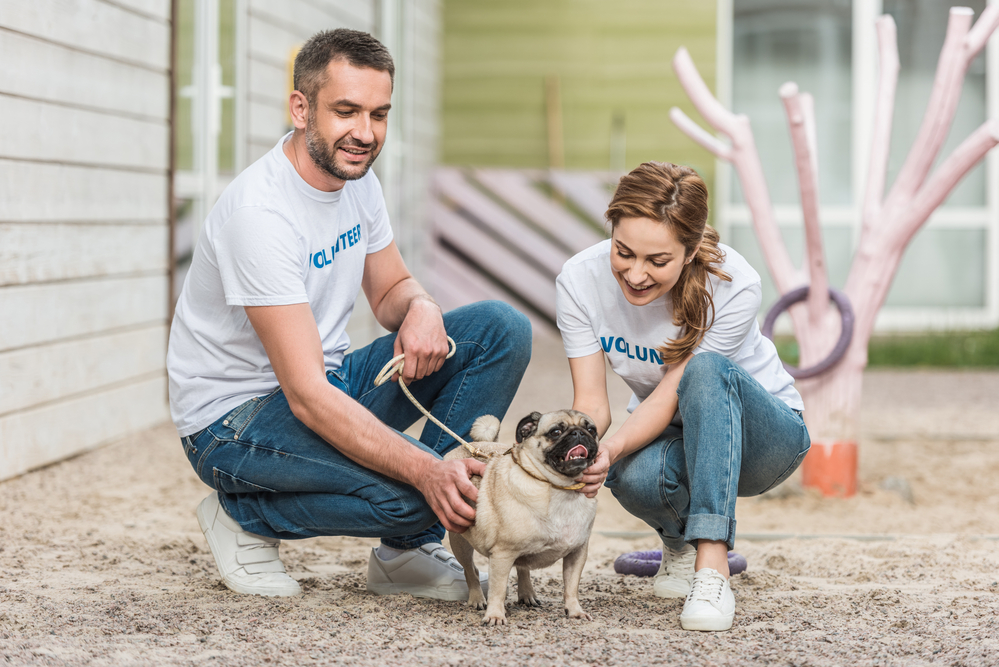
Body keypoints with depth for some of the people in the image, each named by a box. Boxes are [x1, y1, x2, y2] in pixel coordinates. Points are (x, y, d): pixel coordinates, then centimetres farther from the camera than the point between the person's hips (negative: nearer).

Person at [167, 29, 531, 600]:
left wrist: (421, 309, -13)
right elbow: (306, 395, -32)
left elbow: (390, 289, 14)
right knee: (410, 490, -32)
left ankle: (407, 549, -2)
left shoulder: (356, 178, 0)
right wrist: (426, 470, -40)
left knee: (501, 329, -7)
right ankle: (246, 517, -2)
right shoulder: (260, 212, -28)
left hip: (328, 382, 9)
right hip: (235, 420, -9)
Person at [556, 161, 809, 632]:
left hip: (762, 435, -2)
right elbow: (591, 403, -18)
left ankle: (711, 566, -39)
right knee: (635, 478, -36)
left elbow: (670, 395, -27)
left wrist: (612, 449, -44)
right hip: (667, 437, 2)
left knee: (706, 370, -37)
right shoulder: (580, 279, -18)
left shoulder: (733, 287, -28)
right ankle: (681, 541, 2)